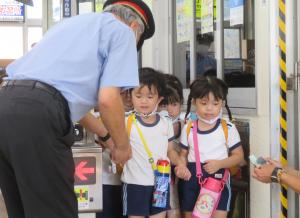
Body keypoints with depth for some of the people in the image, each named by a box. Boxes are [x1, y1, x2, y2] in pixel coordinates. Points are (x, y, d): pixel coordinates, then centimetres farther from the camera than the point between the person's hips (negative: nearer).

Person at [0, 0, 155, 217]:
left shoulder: (74, 22, 32)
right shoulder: (122, 30, 8)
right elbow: (107, 98, -6)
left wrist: (105, 134, 47)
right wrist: (122, 145, 11)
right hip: (38, 117, -8)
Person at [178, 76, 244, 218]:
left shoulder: (228, 129, -4)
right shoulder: (188, 129, 4)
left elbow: (239, 156, 0)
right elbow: (183, 154, 12)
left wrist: (219, 163, -17)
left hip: (218, 180, -3)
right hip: (191, 180, 3)